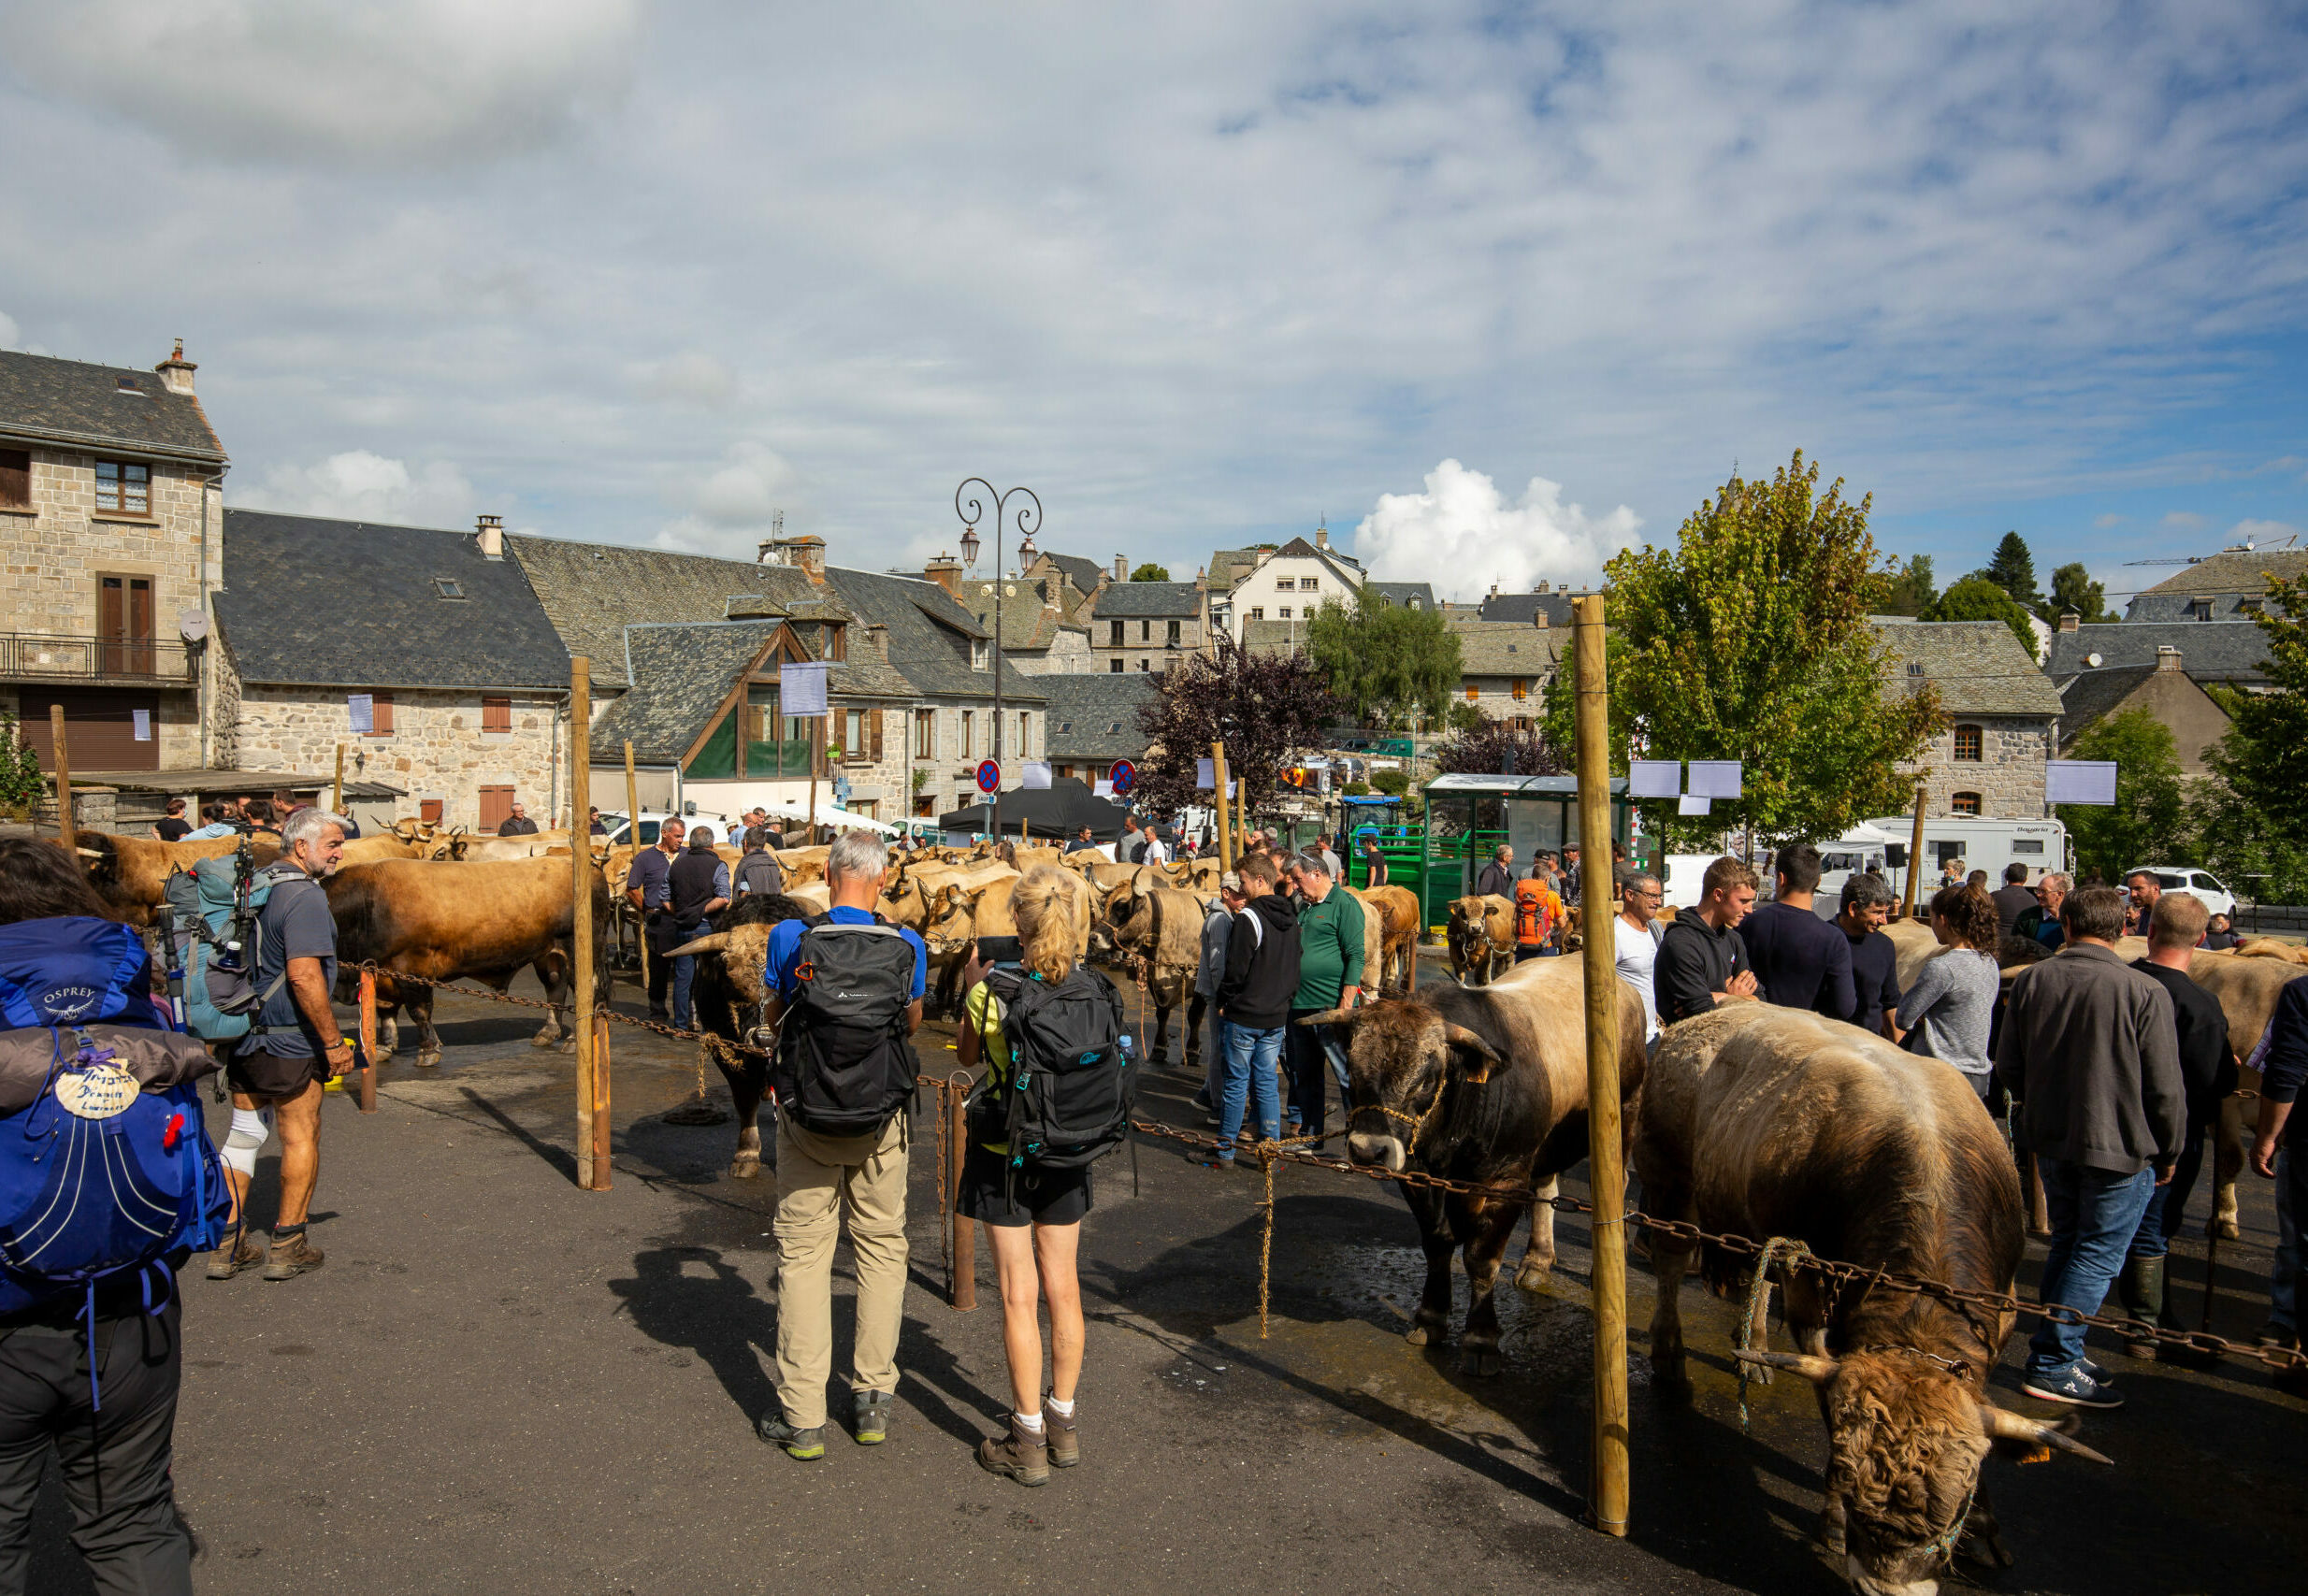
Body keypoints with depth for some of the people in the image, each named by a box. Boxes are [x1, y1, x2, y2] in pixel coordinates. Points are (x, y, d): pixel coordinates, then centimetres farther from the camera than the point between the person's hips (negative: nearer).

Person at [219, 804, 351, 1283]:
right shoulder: (304, 897, -19)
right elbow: (304, 976, -26)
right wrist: (333, 1041, -21)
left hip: (242, 1035, 8)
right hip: (290, 1042, -8)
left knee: (243, 1133, 16)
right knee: (300, 1137, 5)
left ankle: (228, 1244, 21)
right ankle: (287, 1247, 13)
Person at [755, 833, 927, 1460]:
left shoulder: (790, 939, -12)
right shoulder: (906, 947, -9)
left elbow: (771, 1016, 4)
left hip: (806, 1120, -1)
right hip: (882, 1124, 1)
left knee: (802, 1254, 8)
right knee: (881, 1245, 15)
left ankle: (802, 1419, 12)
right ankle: (873, 1400, 21)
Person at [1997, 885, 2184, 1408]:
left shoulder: (2030, 981, -3)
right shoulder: (2145, 993, -17)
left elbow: (2008, 1067, 4)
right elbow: (2165, 1088, -10)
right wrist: (2168, 1152, 4)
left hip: (2049, 1139, 5)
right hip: (2122, 1148, -5)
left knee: (2067, 1242, 21)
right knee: (2098, 1256, 5)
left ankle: (2051, 1350, 29)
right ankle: (2054, 1365, 7)